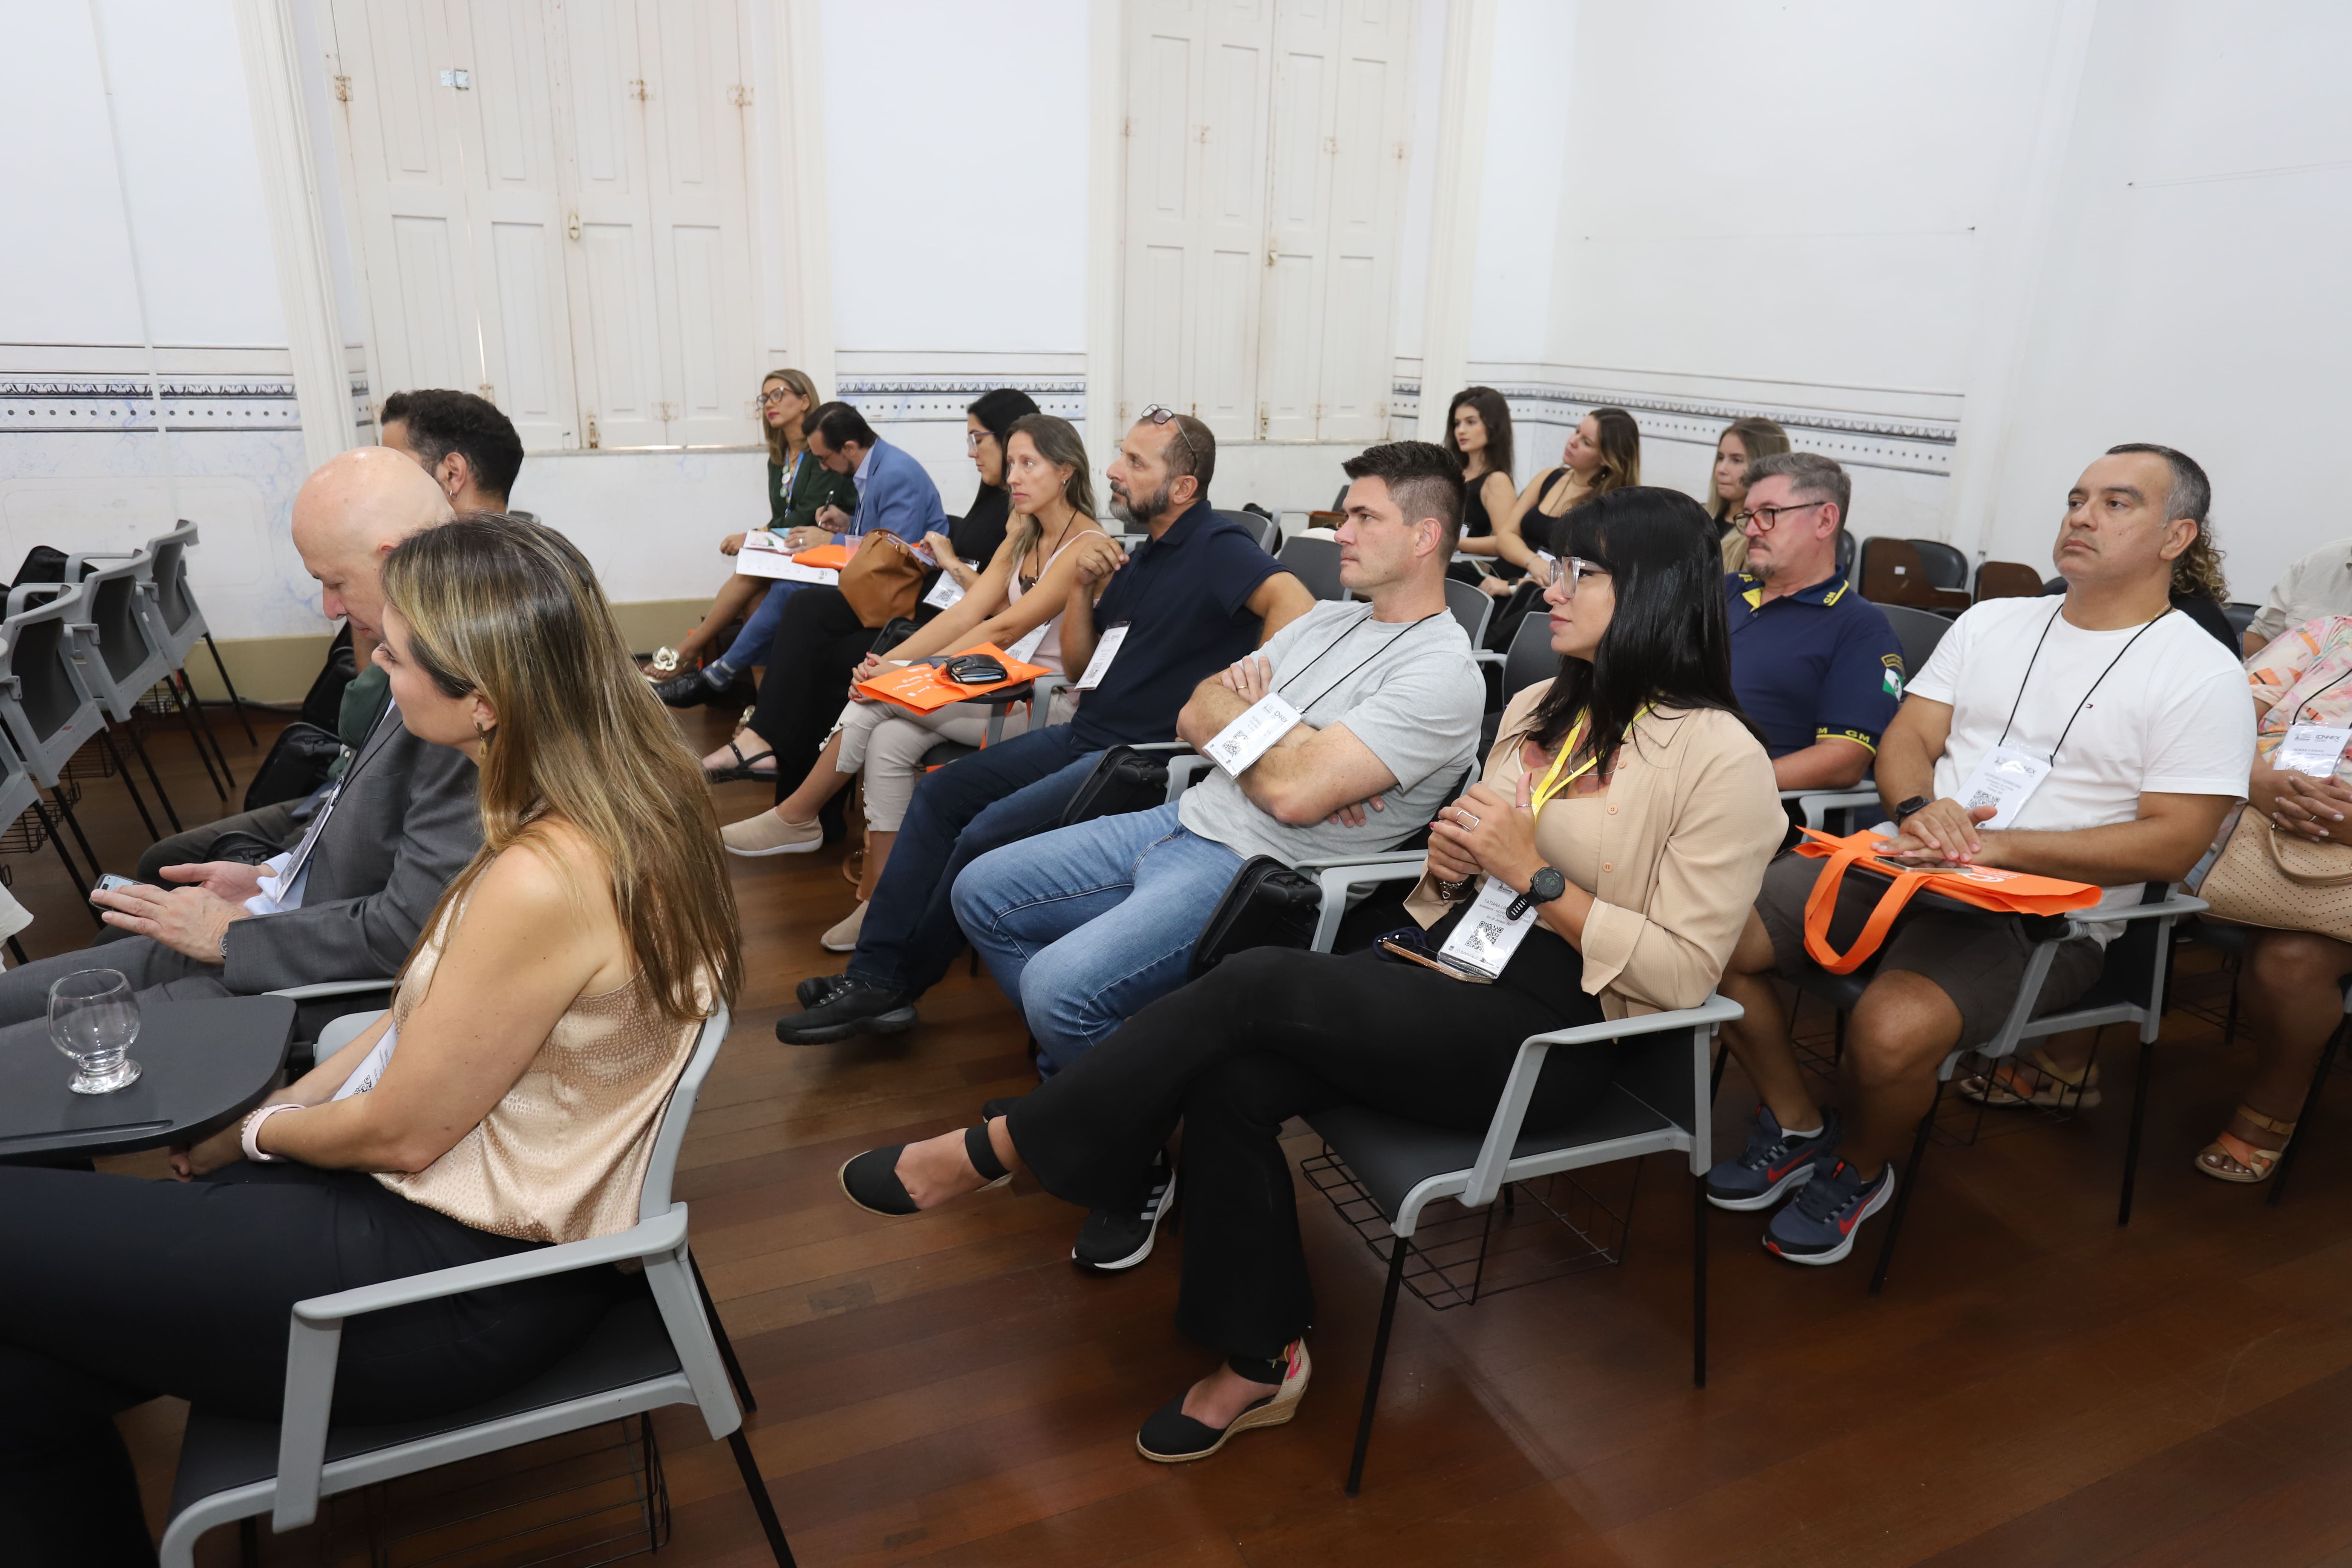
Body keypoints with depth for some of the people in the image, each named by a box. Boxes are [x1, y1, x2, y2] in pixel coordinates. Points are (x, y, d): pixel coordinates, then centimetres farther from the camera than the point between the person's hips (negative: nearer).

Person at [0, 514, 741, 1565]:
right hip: (485, 1200, 8)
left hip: (479, 1278, -8)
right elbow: (430, 1009, 12)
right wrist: (271, 1111, 9)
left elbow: (399, 1132, -15)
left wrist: (262, 1132, 4)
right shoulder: (618, 796, -1)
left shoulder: (544, 879, -29)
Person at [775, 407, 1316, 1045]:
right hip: (1084, 736, 10)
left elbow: (1294, 603, -31)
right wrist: (1082, 585, 1)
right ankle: (873, 975, 1)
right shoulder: (1143, 555, 17)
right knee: (940, 793, 4)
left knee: (988, 835, -20)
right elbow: (1080, 665, 17)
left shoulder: (1216, 547, -11)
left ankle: (901, 980, 4)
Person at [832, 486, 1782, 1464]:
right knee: (1231, 1081, -22)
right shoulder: (1540, 707, 13)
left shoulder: (1721, 756, -8)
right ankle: (1260, 1362, -3)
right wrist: (1449, 857, -1)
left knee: (1257, 985, -27)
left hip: (1548, 1033, -6)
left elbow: (1682, 974, -12)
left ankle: (1000, 1150, -10)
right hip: (1441, 966, 7)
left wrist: (1539, 877, -16)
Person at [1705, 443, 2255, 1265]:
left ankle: (1857, 1170, 3)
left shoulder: (2202, 675, -2)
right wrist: (1921, 811, -14)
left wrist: (1996, 846, -21)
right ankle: (1797, 1128, 9)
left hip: (2044, 911, -5)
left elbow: (2172, 844, -10)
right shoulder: (1992, 621, 14)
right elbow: (1906, 742, 10)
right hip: (1907, 861, 5)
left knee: (1891, 1032, -33)